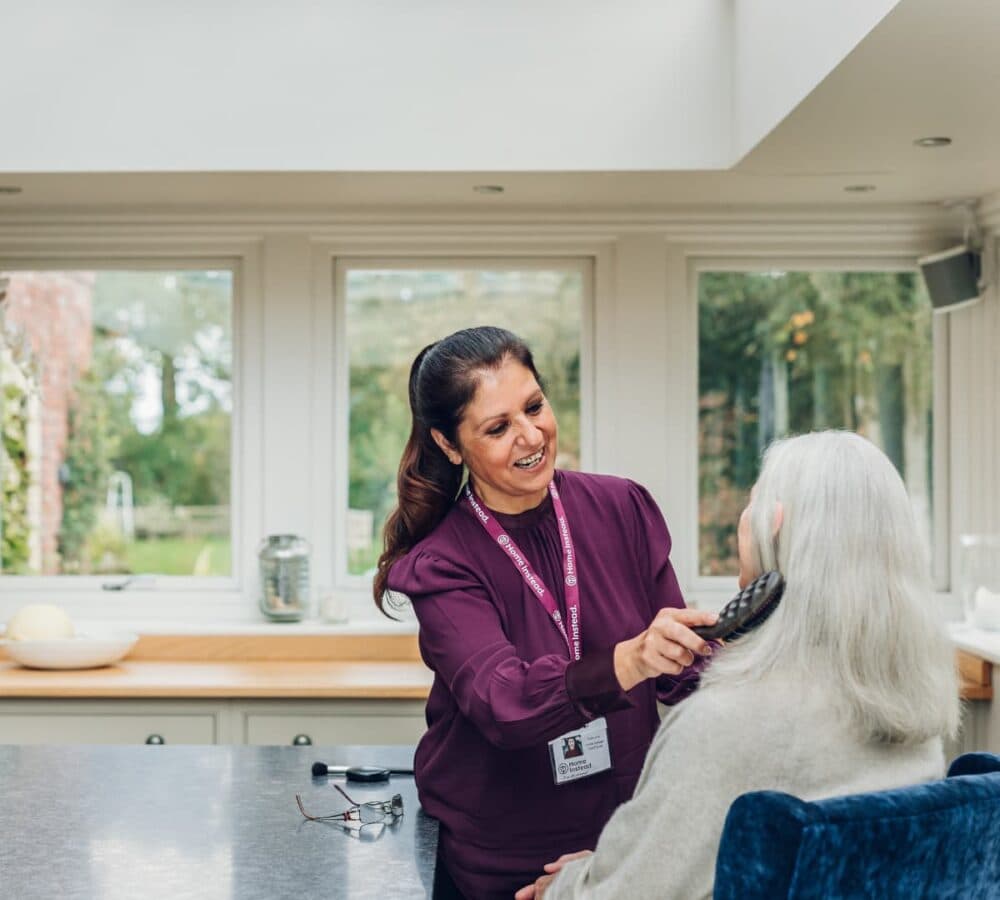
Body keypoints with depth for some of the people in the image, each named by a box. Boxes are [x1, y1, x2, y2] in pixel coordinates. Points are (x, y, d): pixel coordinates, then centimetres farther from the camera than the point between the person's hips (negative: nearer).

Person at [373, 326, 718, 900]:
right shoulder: (441, 566, -15)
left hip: (629, 836, 3)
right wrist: (628, 661, -45)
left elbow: (683, 675, -3)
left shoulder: (623, 509, -7)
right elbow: (504, 705, -30)